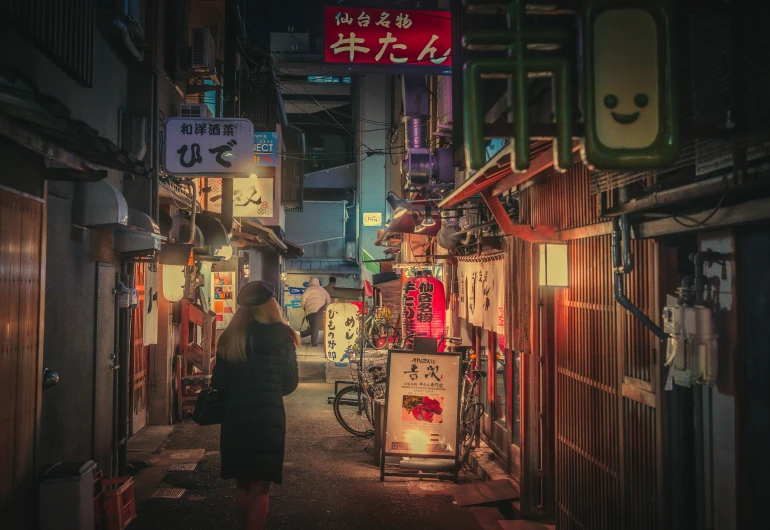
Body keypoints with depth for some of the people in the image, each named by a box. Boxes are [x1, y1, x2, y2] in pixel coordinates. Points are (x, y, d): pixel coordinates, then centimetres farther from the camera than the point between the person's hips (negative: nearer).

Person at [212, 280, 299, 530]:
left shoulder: (230, 337, 2)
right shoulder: (282, 337, -4)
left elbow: (219, 383, 2)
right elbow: (290, 384, 0)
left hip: (235, 418, 3)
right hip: (268, 418, -3)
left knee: (242, 483, 19)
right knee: (260, 486, 6)